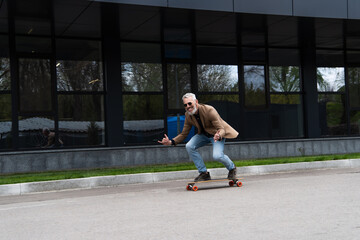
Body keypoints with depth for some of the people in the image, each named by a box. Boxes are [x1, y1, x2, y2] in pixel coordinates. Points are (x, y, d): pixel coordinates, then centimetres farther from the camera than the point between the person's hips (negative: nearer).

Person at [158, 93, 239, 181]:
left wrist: (218, 136, -53)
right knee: (189, 146, -19)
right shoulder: (188, 115, -10)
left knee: (217, 156, -28)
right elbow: (183, 134, -2)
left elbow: (221, 129, -27)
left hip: (218, 134, -6)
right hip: (203, 134, 6)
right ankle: (204, 173, -5)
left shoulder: (209, 110, -29)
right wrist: (171, 142, -19)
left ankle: (232, 168, 8)